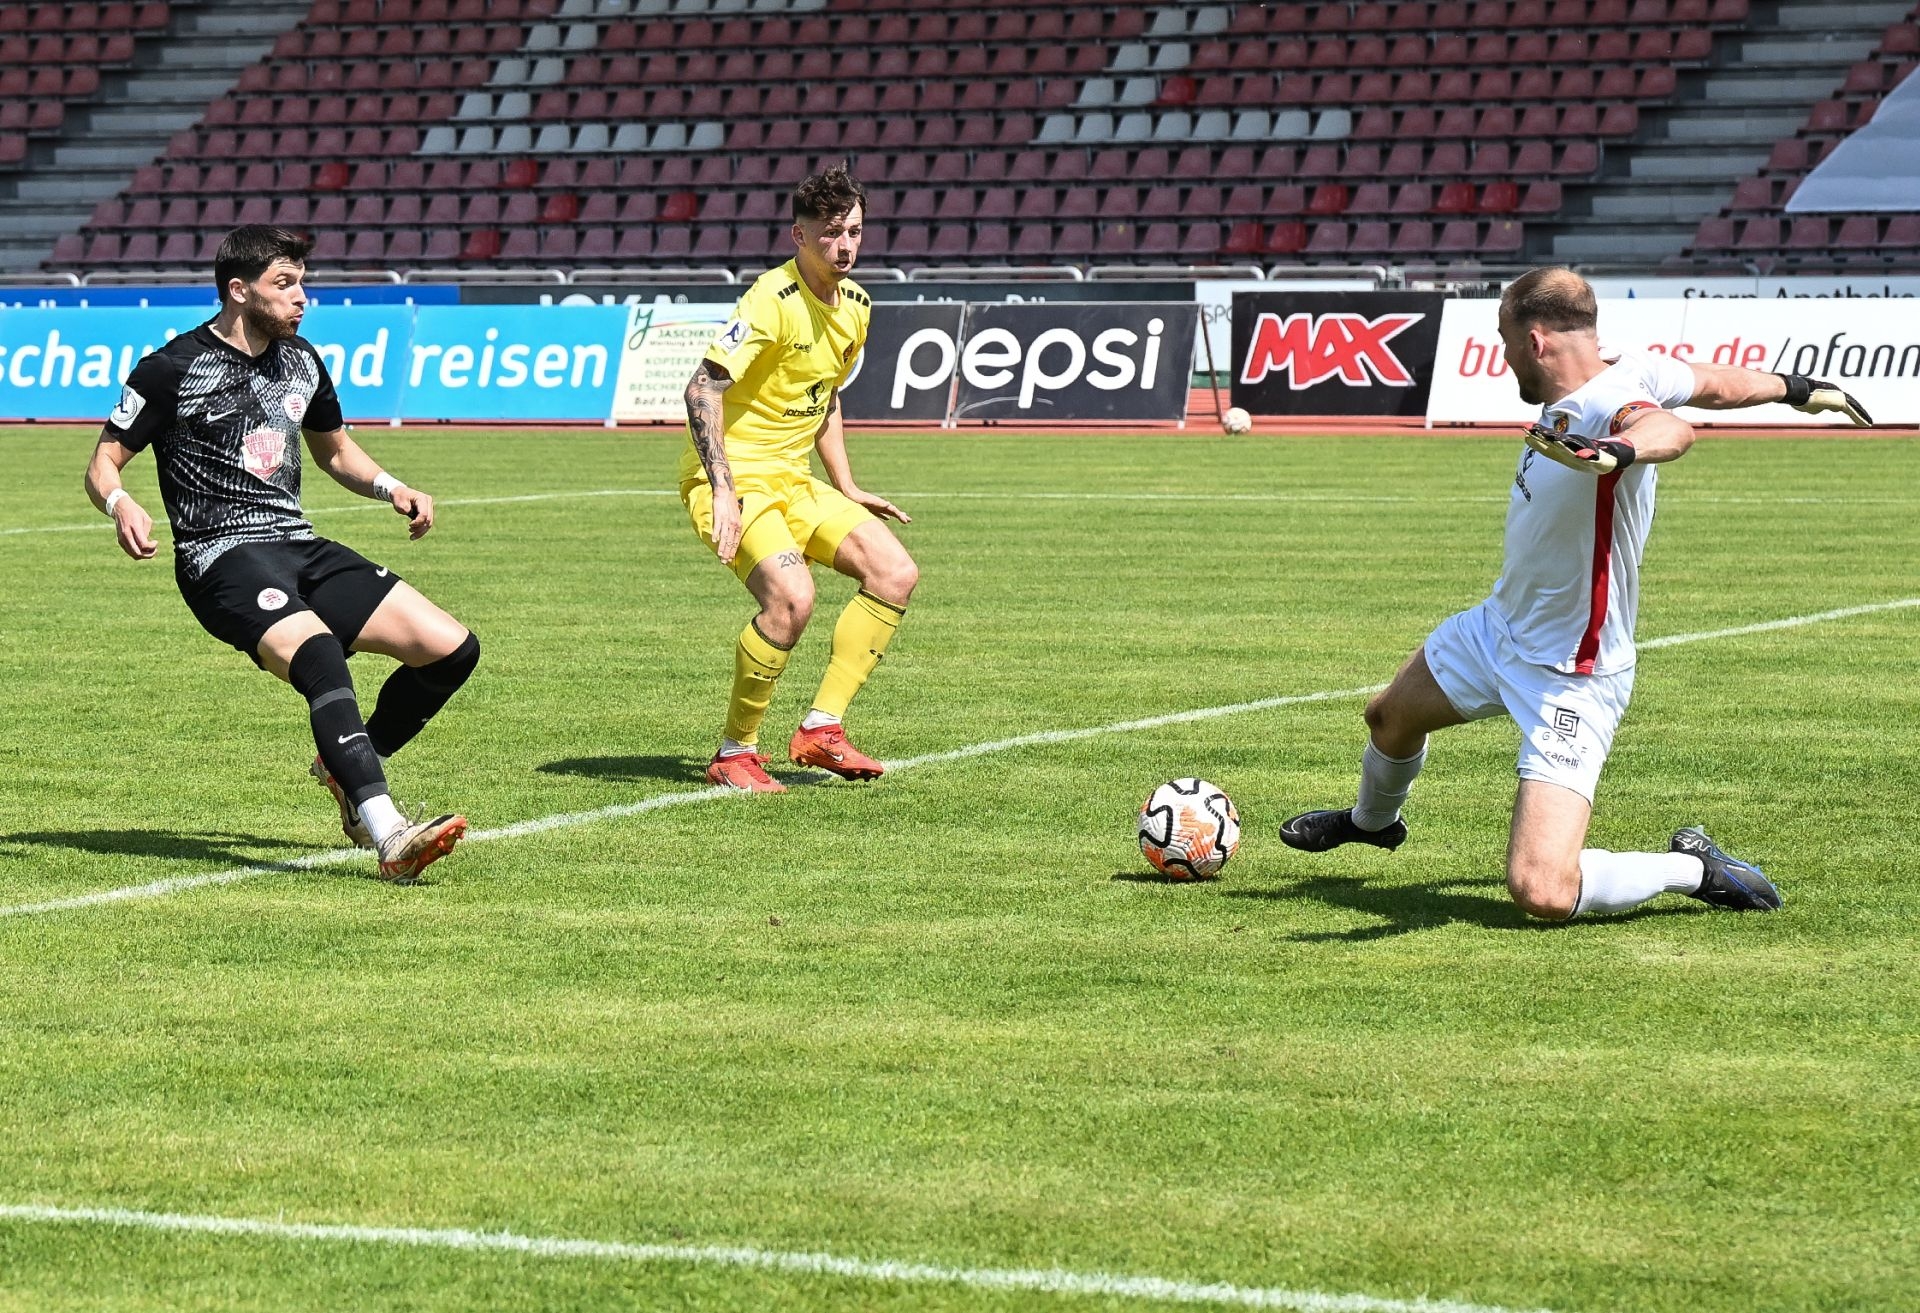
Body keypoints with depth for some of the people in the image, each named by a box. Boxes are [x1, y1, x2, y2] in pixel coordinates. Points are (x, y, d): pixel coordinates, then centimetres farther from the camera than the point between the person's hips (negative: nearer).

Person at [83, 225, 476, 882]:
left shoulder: (302, 362, 15)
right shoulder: (173, 369, -5)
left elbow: (335, 450, 31)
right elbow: (104, 462, -1)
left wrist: (391, 488, 12)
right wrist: (121, 505, -24)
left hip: (301, 547, 7)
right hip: (222, 558, -7)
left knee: (452, 648, -5)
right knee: (318, 654, -36)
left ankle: (350, 769, 18)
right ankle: (389, 838, -45)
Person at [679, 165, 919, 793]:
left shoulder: (855, 305, 8)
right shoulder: (773, 300, -19)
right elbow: (702, 388, -25)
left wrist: (847, 490, 19)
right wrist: (723, 491, -32)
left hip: (793, 480, 9)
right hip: (734, 477, -9)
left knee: (895, 573, -2)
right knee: (792, 597, -29)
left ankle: (821, 729, 3)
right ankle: (733, 753, -12)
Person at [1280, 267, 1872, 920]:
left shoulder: (1608, 401, -33)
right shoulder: (1627, 369, -8)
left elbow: (1672, 429, -56)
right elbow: (1714, 383, 10)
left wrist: (1616, 451, -78)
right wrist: (1797, 389, 28)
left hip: (1569, 680, -10)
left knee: (1542, 894, -21)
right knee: (1390, 717, 33)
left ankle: (1692, 868, 3)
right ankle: (1373, 819, 66)